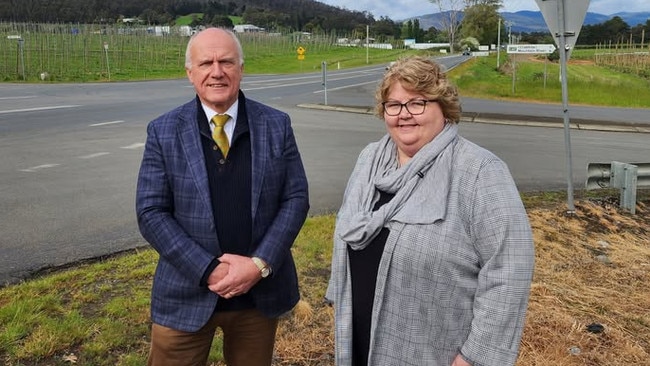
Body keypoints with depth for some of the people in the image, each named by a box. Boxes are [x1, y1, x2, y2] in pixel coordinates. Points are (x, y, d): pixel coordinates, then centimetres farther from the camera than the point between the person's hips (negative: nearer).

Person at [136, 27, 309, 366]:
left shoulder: (276, 125, -2)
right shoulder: (163, 132, -5)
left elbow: (296, 198, -3)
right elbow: (151, 213, -8)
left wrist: (260, 264, -15)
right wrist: (209, 270, -17)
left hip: (260, 291, 1)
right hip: (187, 294, -1)